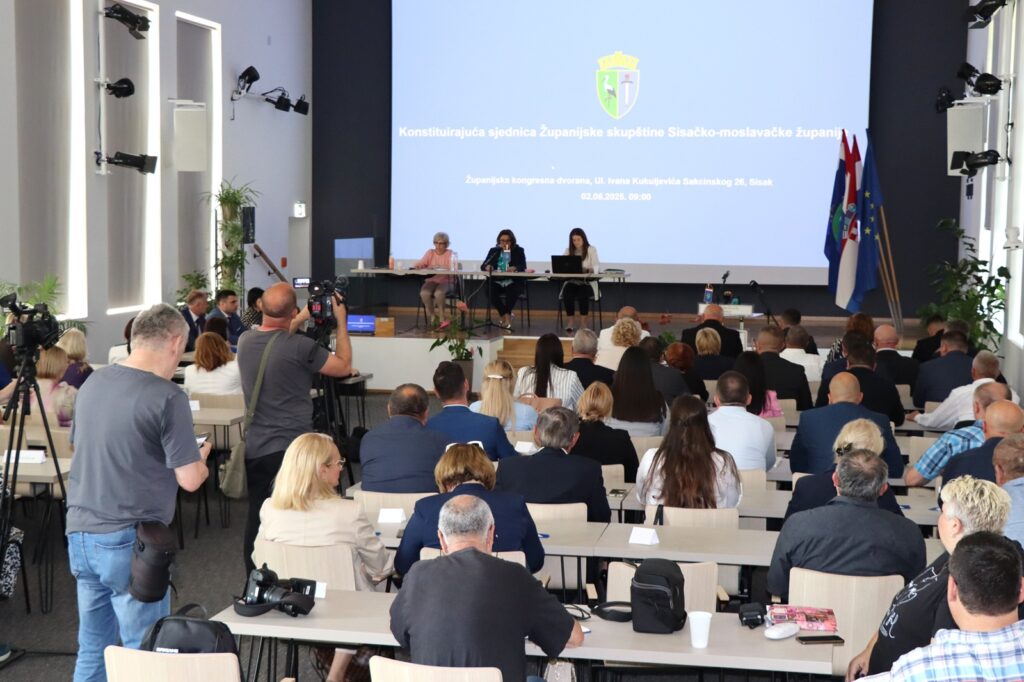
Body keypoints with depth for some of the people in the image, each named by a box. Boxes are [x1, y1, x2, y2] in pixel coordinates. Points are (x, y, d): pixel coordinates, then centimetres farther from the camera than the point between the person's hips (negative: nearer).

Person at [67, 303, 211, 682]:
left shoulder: (93, 383, 6)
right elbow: (189, 480, -13)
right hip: (130, 541, -7)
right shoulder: (167, 398, -15)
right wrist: (200, 459, 8)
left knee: (93, 648, 16)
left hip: (80, 533, 7)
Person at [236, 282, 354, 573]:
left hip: (255, 449, 6)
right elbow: (343, 366, -2)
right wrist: (341, 322, 6)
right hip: (293, 449, -6)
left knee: (257, 520, 12)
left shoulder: (245, 341, 2)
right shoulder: (300, 346, -17)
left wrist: (297, 323, 25)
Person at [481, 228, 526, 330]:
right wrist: (487, 267, -23)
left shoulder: (518, 250, 6)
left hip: (513, 282, -2)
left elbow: (523, 267, -9)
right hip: (497, 282, 2)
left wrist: (514, 268, -32)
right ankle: (507, 317, -21)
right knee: (490, 290, -30)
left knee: (512, 291, -36)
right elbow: (483, 266, 3)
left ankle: (505, 318, -27)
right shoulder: (494, 250, 11)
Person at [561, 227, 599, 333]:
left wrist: (587, 269, -31)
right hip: (571, 282, 2)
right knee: (567, 295, -30)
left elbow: (596, 267, -9)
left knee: (582, 295, -33)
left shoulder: (591, 250, 3)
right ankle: (570, 322, -17)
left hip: (587, 282, -2)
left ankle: (582, 323, -20)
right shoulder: (568, 251, 12)